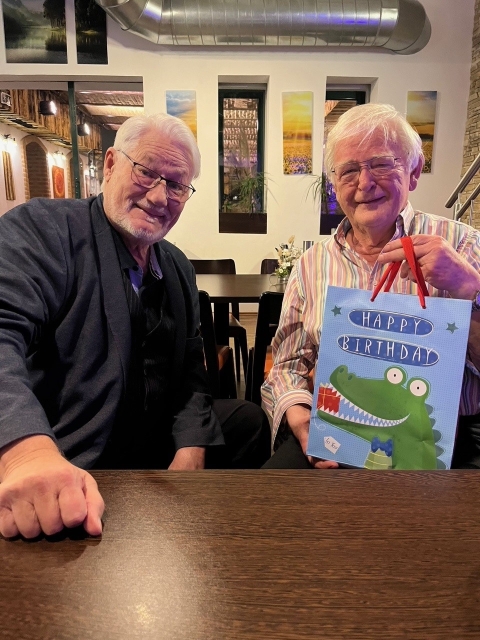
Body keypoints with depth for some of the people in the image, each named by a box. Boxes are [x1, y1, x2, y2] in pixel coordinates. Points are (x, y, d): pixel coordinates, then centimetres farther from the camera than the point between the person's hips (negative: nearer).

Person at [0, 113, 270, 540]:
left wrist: (191, 449, -7)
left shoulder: (179, 268, 11)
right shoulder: (39, 228, -10)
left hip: (148, 451, 7)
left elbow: (189, 373, 9)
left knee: (248, 421, 5)